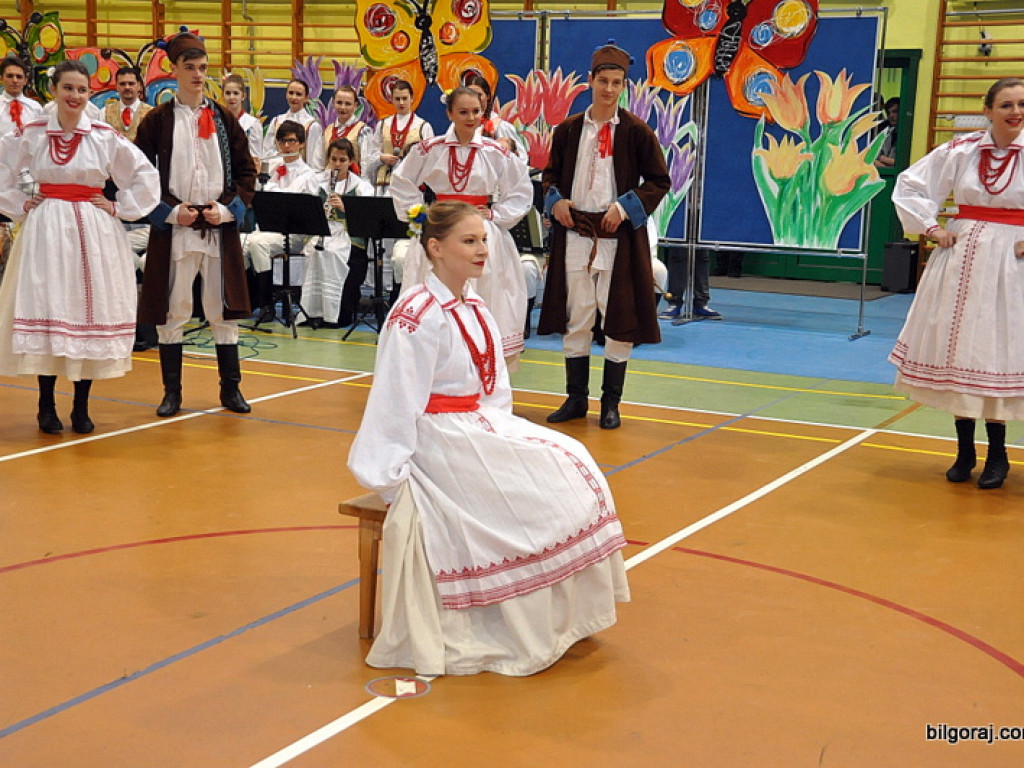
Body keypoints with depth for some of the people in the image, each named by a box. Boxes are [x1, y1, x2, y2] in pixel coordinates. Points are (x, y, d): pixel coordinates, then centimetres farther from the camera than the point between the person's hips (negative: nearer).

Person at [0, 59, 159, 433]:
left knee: (91, 312, 1)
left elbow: (146, 176, 5)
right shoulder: (30, 134, 3)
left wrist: (119, 209, 0)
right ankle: (46, 406, 9)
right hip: (46, 230, 0)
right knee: (45, 310, -2)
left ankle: (81, 408, 11)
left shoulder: (105, 136, 1)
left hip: (94, 232, 0)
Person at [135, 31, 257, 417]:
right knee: (170, 311, 3)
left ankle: (230, 388, 15)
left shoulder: (223, 118, 6)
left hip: (219, 227, 2)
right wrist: (171, 211, -10)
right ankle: (172, 392, 13)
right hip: (173, 228, -1)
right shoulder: (158, 120, 1)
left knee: (224, 309, 6)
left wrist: (228, 208, -6)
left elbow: (246, 170, 8)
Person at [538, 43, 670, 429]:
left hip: (618, 235, -2)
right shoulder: (568, 129, 7)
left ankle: (611, 403, 12)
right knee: (575, 317, 7)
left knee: (619, 318, 1)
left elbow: (659, 180, 2)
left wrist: (625, 208, -11)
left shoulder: (636, 131, -1)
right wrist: (556, 200, -3)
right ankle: (576, 398, 18)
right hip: (574, 234, 3)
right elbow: (551, 173, 17)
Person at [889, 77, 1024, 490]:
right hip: (961, 258, 3)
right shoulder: (961, 151, 0)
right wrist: (931, 227, 2)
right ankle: (965, 451, 20)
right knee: (955, 350, 7)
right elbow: (910, 185, 10)